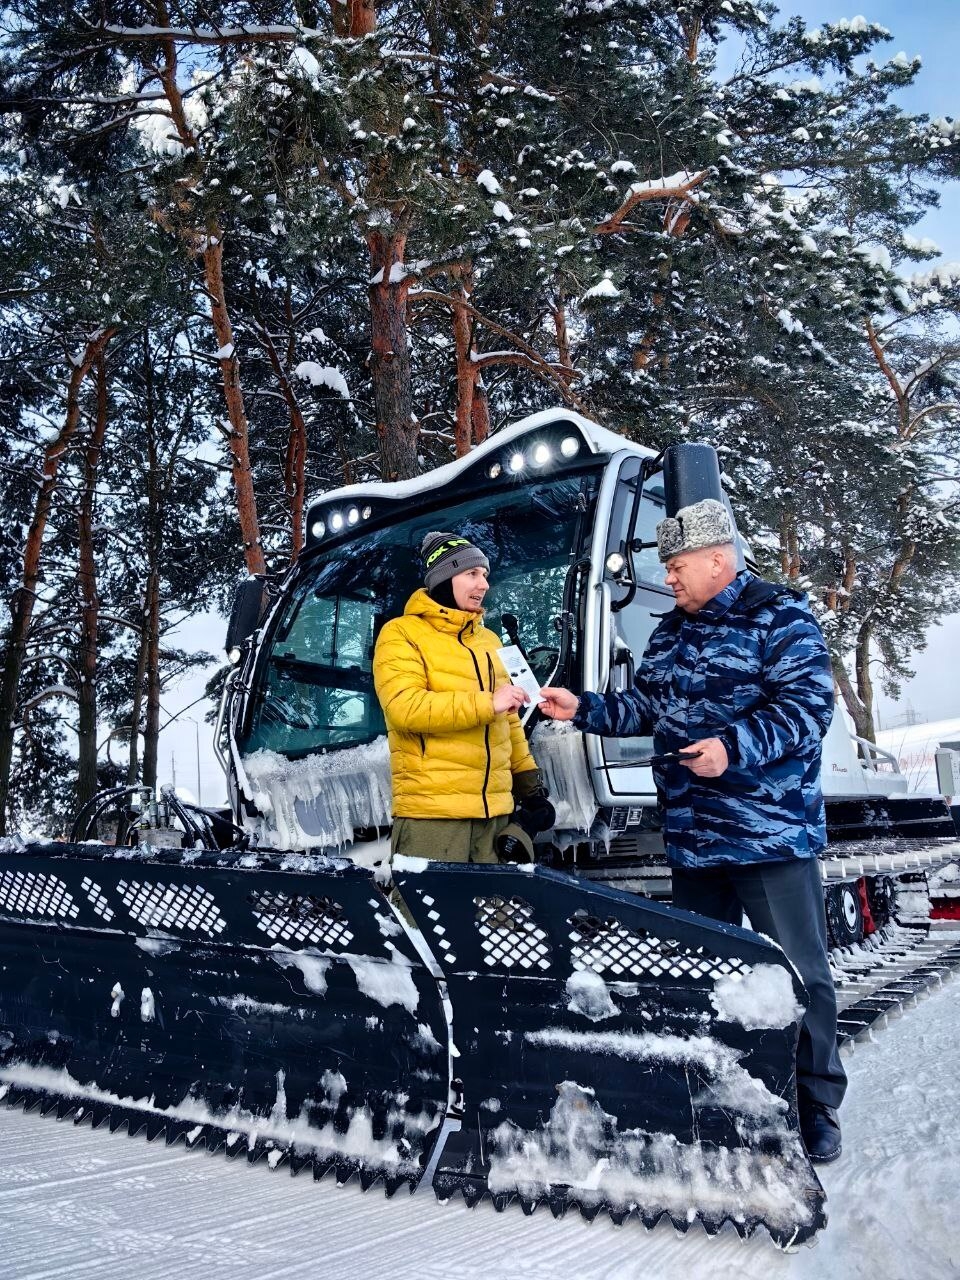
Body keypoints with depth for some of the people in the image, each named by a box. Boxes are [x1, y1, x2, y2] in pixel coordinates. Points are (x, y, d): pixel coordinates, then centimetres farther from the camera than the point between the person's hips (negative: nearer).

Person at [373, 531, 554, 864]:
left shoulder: (489, 640, 18)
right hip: (431, 814, -6)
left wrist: (530, 785, 16)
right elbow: (405, 707, -17)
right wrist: (487, 703, -16)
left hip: (497, 812, 6)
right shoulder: (402, 634, -1)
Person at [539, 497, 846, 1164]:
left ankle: (817, 1106, 17)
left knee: (800, 971, 1)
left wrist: (734, 747, -26)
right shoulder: (671, 633, 15)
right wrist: (583, 710, 6)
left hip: (771, 833, -7)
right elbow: (644, 708, 19)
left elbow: (808, 705, -16)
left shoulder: (781, 618, -7)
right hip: (692, 838, 7)